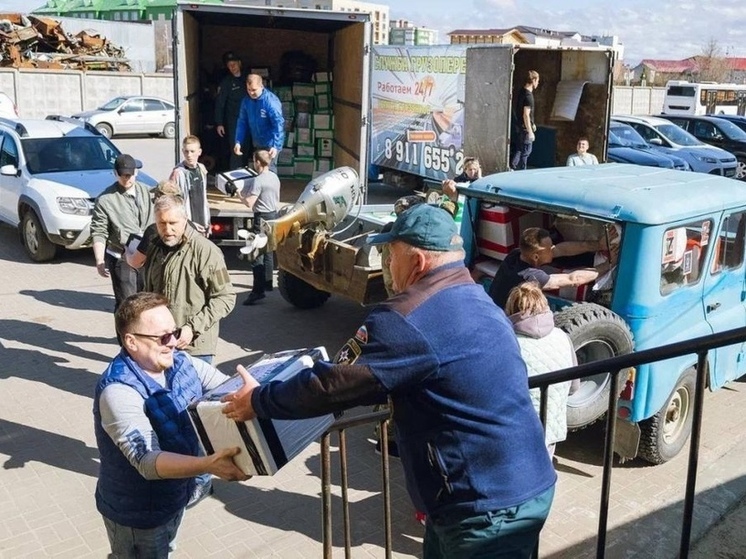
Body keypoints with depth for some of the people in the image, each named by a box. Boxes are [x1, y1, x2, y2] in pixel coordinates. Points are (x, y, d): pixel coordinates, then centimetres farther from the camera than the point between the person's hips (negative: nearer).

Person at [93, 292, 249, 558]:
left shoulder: (180, 362, -9)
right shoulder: (119, 391, -31)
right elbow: (147, 460, -39)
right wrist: (208, 465, -53)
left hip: (176, 496, 7)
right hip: (138, 513, -7)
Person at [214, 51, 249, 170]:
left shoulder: (246, 78, 8)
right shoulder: (226, 82, -7)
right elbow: (219, 103, -9)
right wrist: (219, 123, -14)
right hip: (233, 121, -5)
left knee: (246, 149, 12)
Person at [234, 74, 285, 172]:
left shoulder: (271, 101, -24)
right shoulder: (246, 101, -4)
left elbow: (279, 124, -27)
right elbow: (242, 122, 2)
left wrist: (276, 146, -37)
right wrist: (238, 142, -9)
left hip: (270, 143, -7)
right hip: (257, 143, 7)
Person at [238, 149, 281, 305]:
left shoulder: (258, 180, -18)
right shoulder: (274, 177, 9)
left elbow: (249, 203, -21)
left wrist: (240, 194, -5)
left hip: (262, 217, -9)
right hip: (274, 215, 9)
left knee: (257, 255, -10)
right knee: (268, 252, 19)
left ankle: (258, 291, -16)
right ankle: (267, 283, 30)